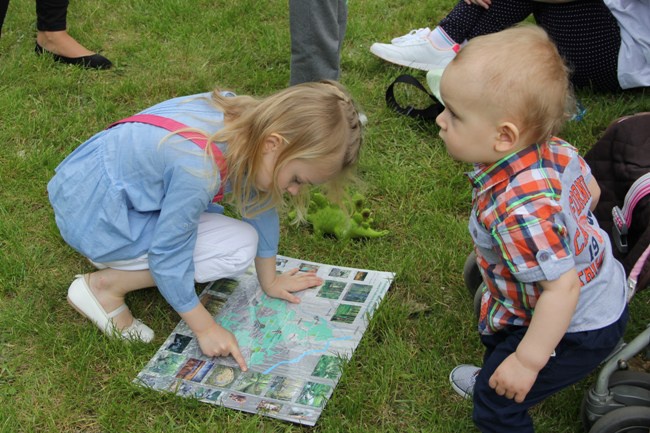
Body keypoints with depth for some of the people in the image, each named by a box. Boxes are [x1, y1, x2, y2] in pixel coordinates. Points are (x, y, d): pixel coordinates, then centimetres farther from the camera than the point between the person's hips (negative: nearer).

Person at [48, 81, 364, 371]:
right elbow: (169, 256, -24)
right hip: (93, 214, -8)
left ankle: (120, 259, 12)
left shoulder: (251, 124, -11)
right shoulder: (199, 171, -35)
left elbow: (260, 205, 2)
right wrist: (205, 327, -14)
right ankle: (107, 286, -9)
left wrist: (269, 281, 13)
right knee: (238, 249, -15)